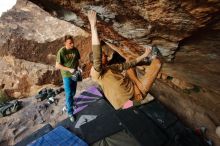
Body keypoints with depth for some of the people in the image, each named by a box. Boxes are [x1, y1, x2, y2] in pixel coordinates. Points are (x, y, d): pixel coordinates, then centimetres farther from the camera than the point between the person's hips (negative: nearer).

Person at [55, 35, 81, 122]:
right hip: (66, 76, -5)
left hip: (74, 74, 5)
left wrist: (78, 67, -10)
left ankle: (67, 103, 48)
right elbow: (57, 66, -15)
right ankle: (70, 112, 16)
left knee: (73, 92, 19)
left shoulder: (75, 50, -4)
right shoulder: (61, 52, -18)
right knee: (69, 94, -1)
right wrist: (69, 69, -23)